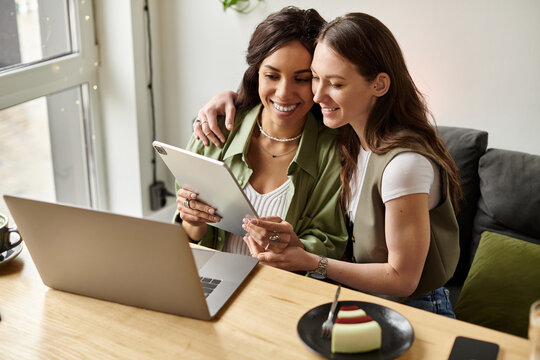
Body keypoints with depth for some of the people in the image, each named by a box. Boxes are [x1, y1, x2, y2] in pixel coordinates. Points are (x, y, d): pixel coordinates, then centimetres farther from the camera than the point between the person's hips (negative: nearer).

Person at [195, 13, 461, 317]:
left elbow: (402, 279, -21)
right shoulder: (349, 134, -3)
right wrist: (231, 96, 2)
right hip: (365, 301, 7)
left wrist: (309, 262, -25)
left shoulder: (405, 162, -28)